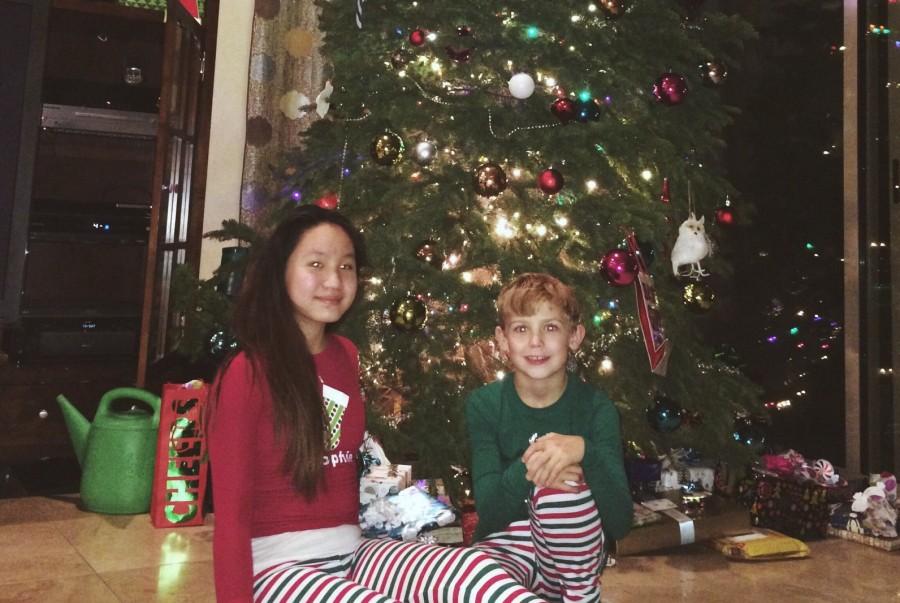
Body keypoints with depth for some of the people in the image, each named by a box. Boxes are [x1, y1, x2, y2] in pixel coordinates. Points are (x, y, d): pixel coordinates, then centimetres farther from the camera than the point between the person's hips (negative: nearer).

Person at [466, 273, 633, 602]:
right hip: (509, 547, 0)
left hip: (575, 555, 1)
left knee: (559, 487, -31)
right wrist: (525, 470, -33)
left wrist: (584, 451, -34)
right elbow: (488, 513, -13)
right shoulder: (484, 404, -7)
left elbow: (620, 523, -17)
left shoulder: (596, 406, -11)